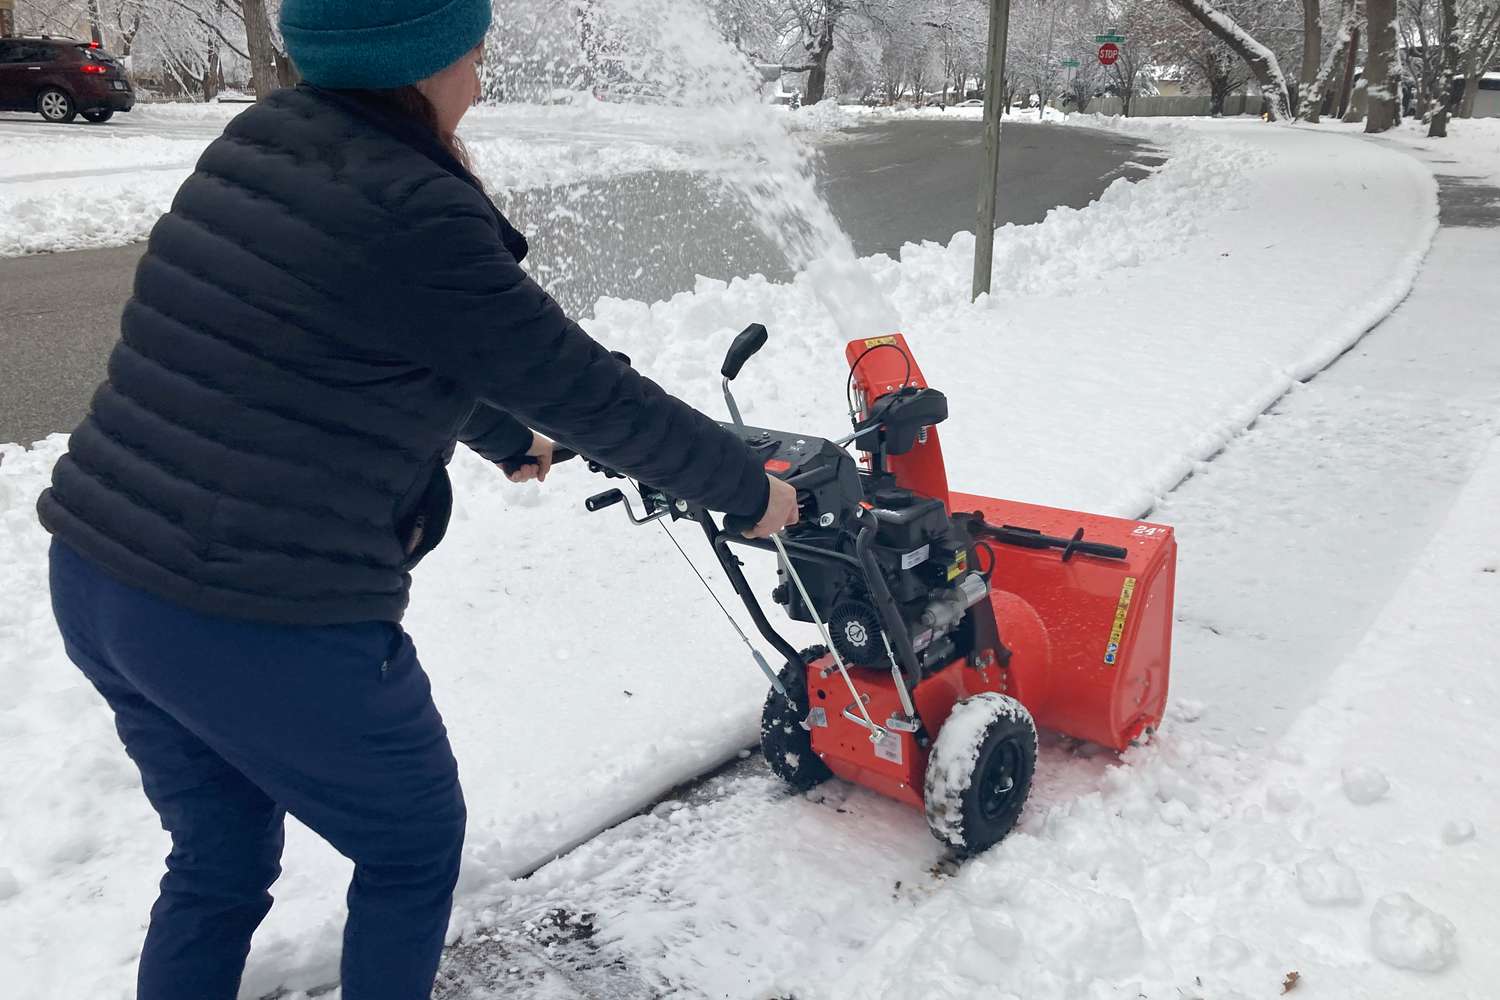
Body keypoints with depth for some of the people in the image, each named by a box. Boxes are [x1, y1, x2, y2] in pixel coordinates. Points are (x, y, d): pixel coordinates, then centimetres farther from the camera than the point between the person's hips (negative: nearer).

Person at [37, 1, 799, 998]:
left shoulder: (256, 141, 9)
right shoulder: (414, 216, -17)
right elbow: (587, 390, -10)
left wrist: (510, 439, 35)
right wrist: (748, 485, 5)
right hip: (269, 623, -8)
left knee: (220, 865, 27)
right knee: (414, 846, 18)